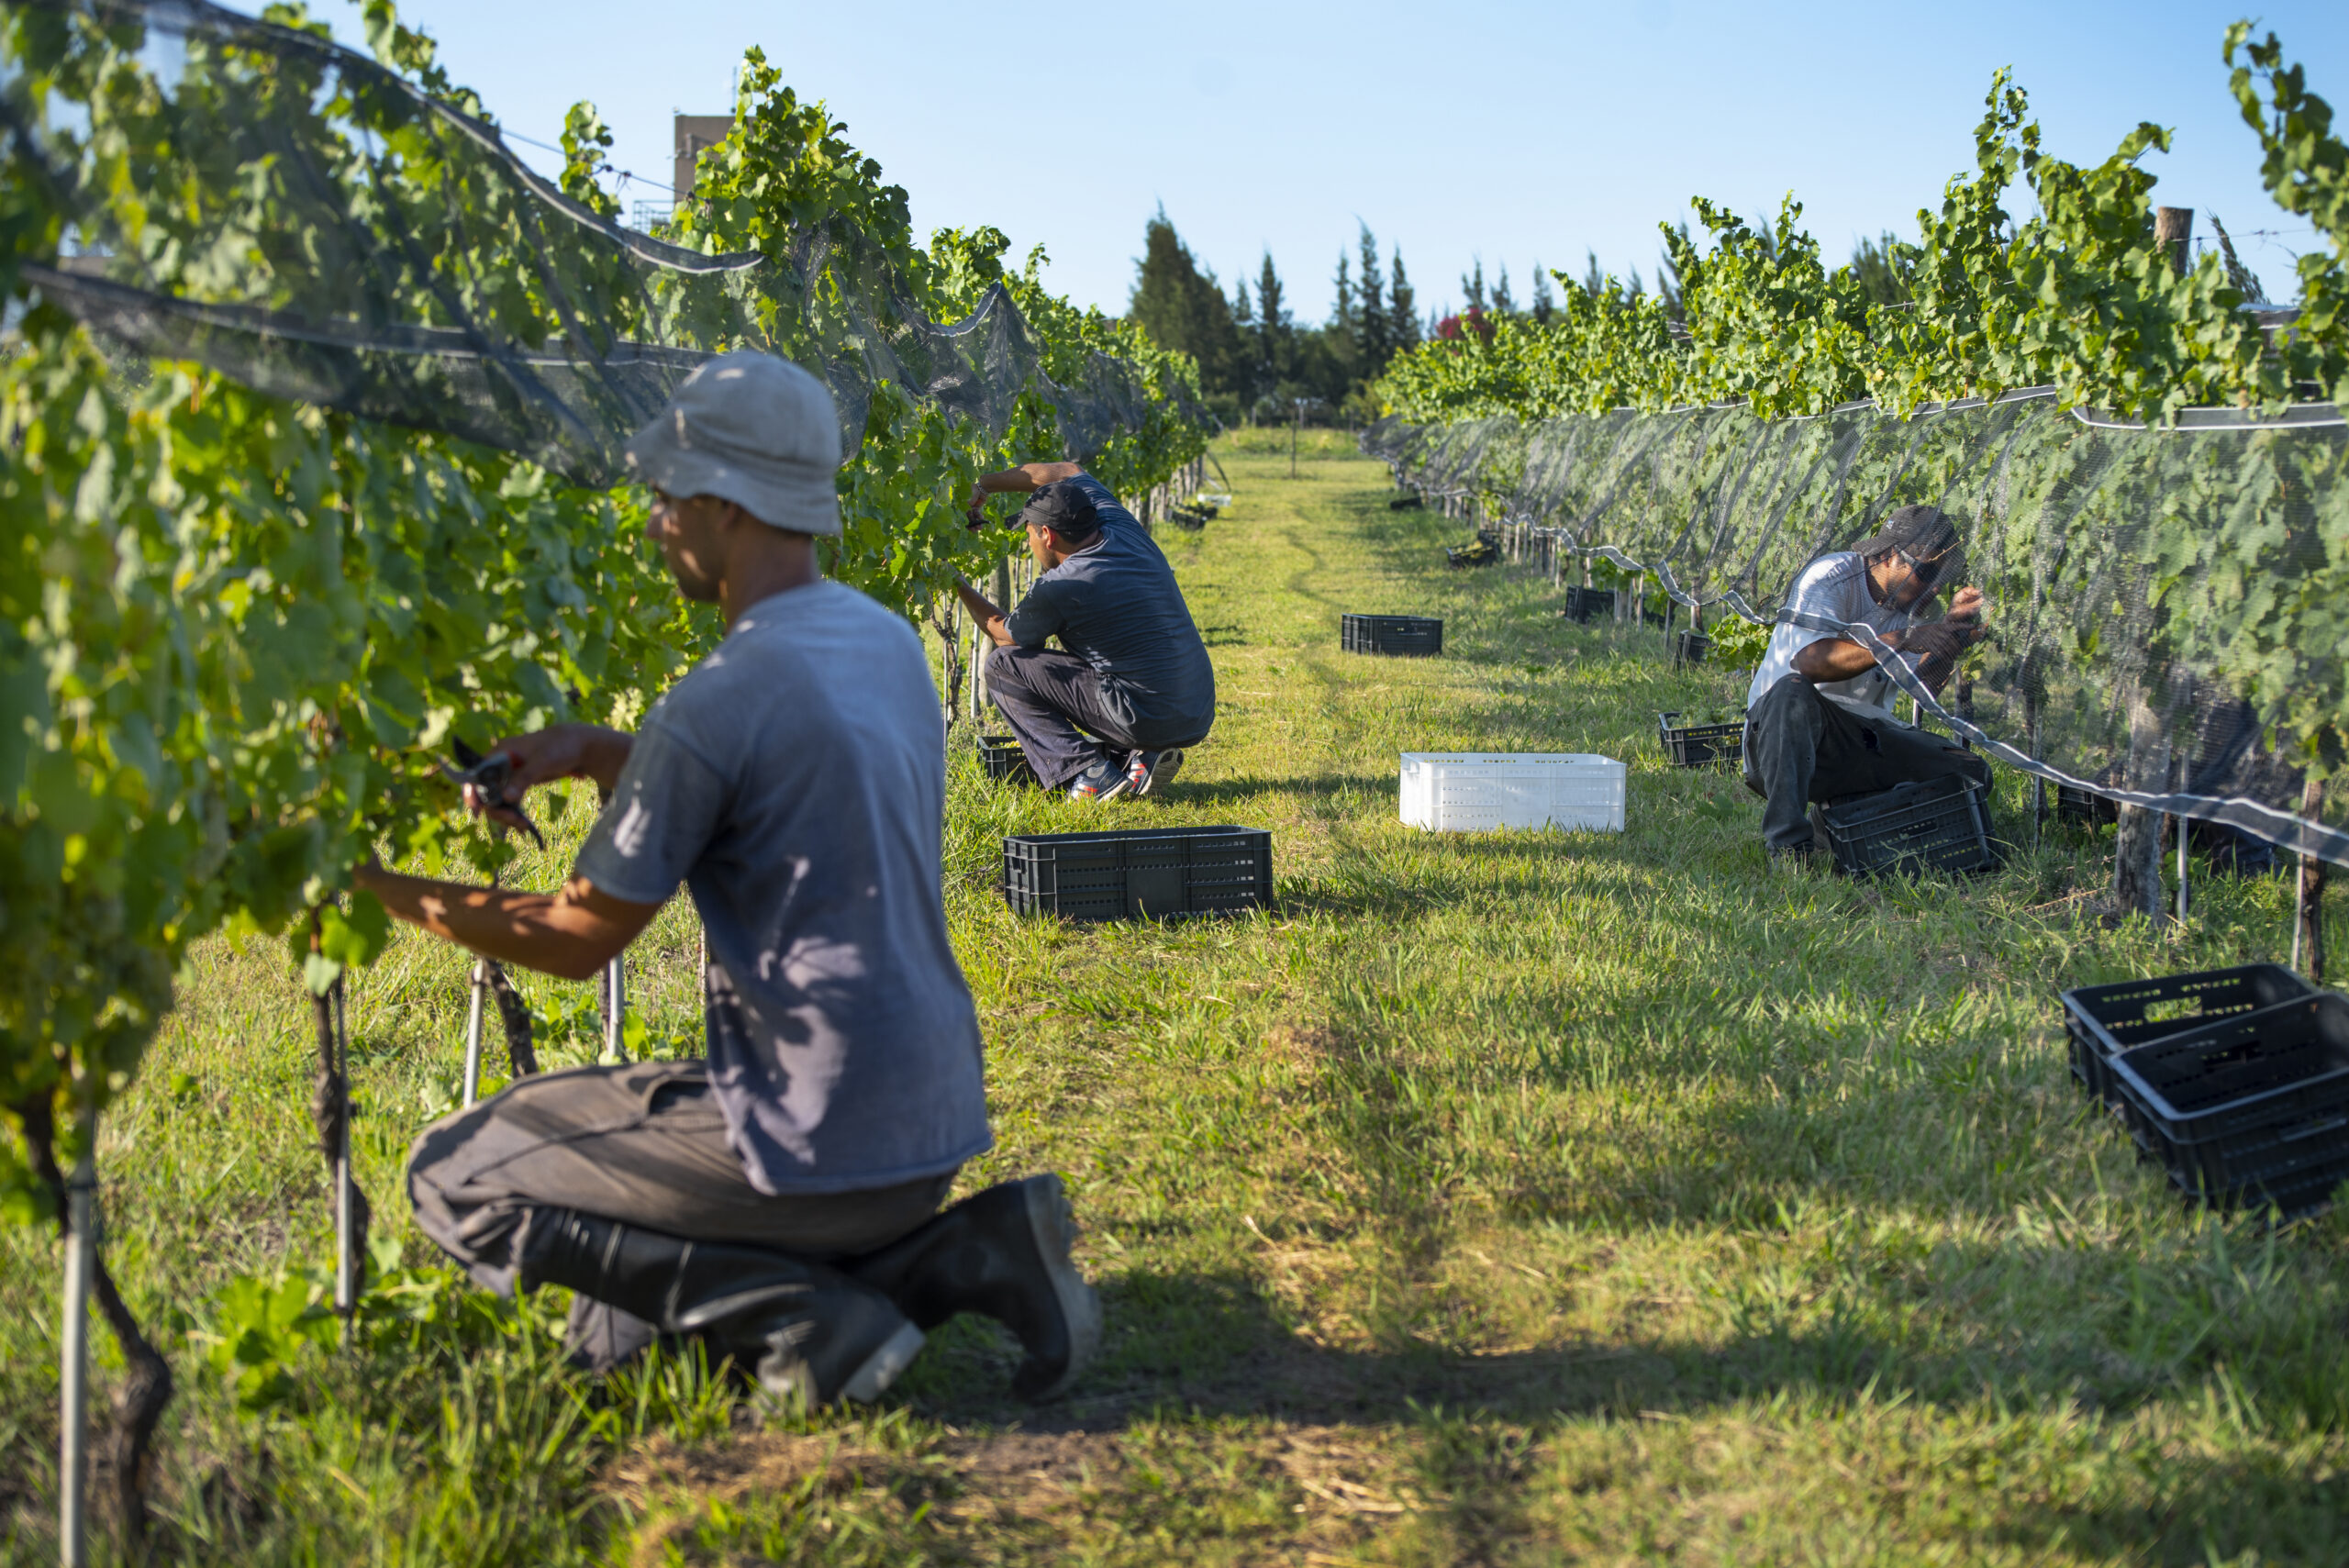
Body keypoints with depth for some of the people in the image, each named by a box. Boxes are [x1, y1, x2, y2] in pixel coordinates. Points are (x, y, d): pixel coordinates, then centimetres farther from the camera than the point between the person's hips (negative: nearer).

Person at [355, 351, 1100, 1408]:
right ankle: (962, 1255, 7)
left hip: (817, 1144, -8)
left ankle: (809, 1318, -6)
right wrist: (587, 751, 12)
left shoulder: (721, 702, -18)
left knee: (453, 1177, 6)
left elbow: (577, 939, -8)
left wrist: (386, 888, 4)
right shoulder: (886, 643, 7)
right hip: (933, 1122, 8)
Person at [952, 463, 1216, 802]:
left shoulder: (1058, 588, -14)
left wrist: (958, 586, 21)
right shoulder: (1124, 531, 4)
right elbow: (1069, 472, 22)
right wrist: (983, 484, 19)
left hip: (1147, 720, -7)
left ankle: (1089, 773, -7)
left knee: (1003, 665, 0)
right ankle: (1144, 757, 11)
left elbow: (1001, 633, 7)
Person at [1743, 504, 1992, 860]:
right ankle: (1788, 845, -39)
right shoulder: (1831, 576, -11)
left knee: (1971, 772, -6)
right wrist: (1902, 640, -30)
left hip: (1864, 743, 7)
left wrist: (1952, 629, -19)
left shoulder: (1907, 604, 10)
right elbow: (1811, 661, -29)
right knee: (1792, 690, -39)